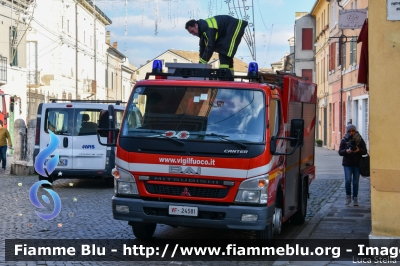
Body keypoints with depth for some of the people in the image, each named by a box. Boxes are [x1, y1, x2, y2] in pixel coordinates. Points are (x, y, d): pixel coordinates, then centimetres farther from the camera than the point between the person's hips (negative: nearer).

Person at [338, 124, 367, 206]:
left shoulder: (360, 140, 2)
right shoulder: (344, 140, 2)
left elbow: (365, 151, 2)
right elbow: (340, 152, 0)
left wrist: (359, 150, -19)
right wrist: (346, 151, -21)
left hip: (357, 164, 0)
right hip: (347, 164, 0)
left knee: (355, 182, 3)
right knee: (348, 180, -14)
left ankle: (355, 199, 15)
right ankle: (348, 196, 4)